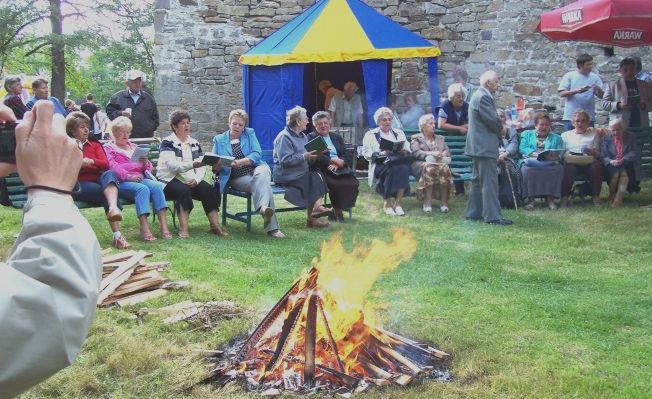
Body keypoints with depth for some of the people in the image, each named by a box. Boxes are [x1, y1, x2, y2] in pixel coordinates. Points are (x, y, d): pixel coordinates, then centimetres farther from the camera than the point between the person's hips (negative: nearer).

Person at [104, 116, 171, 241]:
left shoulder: (134, 147, 32)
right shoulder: (108, 148, 15)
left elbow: (150, 168, 26)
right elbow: (112, 166, -5)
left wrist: (145, 163, 1)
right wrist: (128, 176, -21)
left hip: (140, 178, 5)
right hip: (122, 182, -5)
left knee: (156, 186, -28)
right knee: (142, 189, -36)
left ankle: (164, 225, -39)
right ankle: (145, 229, -45)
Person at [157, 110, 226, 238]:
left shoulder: (194, 143, 17)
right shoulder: (167, 143, 0)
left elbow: (202, 166, 8)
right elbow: (172, 165, -17)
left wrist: (197, 179, -13)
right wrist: (193, 164, -32)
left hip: (191, 181, 5)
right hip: (170, 180, -5)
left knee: (210, 190, -21)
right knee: (183, 190, -35)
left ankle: (215, 225, -22)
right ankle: (183, 229, -36)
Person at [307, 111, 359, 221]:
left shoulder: (337, 137, 24)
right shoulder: (311, 137, 10)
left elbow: (348, 156, 12)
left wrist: (339, 163, -9)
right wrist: (332, 160, -14)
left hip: (341, 170, 4)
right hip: (324, 170, -4)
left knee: (353, 183, -24)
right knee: (336, 185, -32)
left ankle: (339, 209, -9)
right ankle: (337, 211, -13)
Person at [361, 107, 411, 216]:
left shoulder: (399, 133, 25)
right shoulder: (371, 134, 16)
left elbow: (408, 151, 16)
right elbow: (366, 153, 2)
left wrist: (404, 152, -8)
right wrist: (381, 153, -13)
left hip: (399, 161, 3)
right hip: (379, 164, -3)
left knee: (403, 168, -33)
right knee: (392, 169, -35)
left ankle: (397, 203, -31)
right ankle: (387, 203, -26)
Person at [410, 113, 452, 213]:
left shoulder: (440, 138, 31)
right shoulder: (416, 138, 17)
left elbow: (448, 151, 17)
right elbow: (416, 153, -2)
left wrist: (442, 154, -8)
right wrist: (431, 153, -17)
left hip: (439, 162, 3)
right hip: (421, 164, -3)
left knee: (444, 167, -34)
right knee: (429, 167, -38)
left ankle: (444, 203, -37)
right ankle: (427, 203, -42)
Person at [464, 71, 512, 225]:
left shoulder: (480, 96, 18)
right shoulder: (483, 97, -17)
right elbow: (493, 121, -19)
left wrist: (498, 126, 7)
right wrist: (500, 129, 0)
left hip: (479, 146, 11)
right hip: (485, 146, -11)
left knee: (478, 180, 15)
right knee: (489, 181, -10)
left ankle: (474, 213, 21)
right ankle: (492, 216, -9)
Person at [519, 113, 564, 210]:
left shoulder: (556, 138, 26)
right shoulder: (526, 134, 24)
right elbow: (522, 148, 5)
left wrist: (555, 156, -16)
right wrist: (534, 153, -14)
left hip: (550, 163, 1)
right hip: (531, 161, -1)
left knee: (559, 168, -33)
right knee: (527, 169, -37)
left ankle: (550, 198, -27)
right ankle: (530, 199, -31)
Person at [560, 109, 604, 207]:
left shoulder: (594, 133, 25)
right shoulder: (566, 135, 24)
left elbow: (598, 153, 17)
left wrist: (591, 152, -6)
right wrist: (566, 155, -11)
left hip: (589, 161, 1)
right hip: (572, 161, -1)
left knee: (596, 166, -35)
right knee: (569, 168, -37)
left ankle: (596, 196, -22)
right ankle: (565, 197, -30)